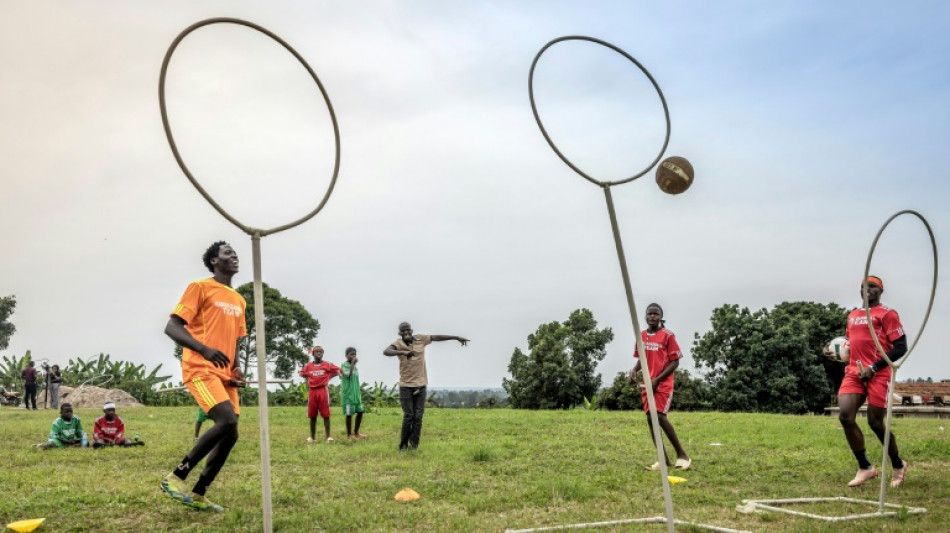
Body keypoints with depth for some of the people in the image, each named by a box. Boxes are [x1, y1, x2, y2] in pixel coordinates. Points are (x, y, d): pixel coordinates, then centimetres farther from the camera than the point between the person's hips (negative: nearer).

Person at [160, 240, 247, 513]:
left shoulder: (239, 301, 19)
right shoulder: (200, 287, -3)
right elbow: (171, 327, -10)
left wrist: (236, 371, 7)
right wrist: (205, 349, -26)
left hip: (224, 374, 8)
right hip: (201, 369, -8)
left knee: (230, 435, 3)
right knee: (227, 421, -23)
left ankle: (198, 495, 16)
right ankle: (176, 477, -9)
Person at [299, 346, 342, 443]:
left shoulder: (327, 365, -1)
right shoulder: (308, 366, 5)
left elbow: (338, 371, 4)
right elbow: (302, 374, 20)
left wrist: (328, 377, 3)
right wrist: (310, 379, 8)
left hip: (323, 391, -2)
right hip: (312, 391, 2)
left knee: (326, 415, -3)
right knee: (312, 415, 8)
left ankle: (327, 436, -1)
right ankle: (312, 437, 17)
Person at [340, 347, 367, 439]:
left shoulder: (354, 366, 15)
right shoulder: (344, 364, -8)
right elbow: (348, 374, -27)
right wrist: (353, 363, -22)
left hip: (356, 394, 8)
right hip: (348, 394, -8)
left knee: (360, 411, 7)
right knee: (349, 413, -1)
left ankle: (356, 432, 19)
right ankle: (349, 434, 9)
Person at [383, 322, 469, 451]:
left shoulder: (421, 339, 2)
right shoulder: (398, 343, -8)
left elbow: (438, 337, 13)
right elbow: (386, 352, -27)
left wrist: (457, 337, 16)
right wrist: (403, 352, -43)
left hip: (420, 385, 3)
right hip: (406, 385, -3)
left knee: (418, 417, 1)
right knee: (408, 416, -3)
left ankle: (414, 444, 8)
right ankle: (403, 445, 10)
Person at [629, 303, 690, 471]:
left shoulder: (667, 335, -8)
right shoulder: (641, 336, 9)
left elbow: (675, 362, -8)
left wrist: (657, 379, -16)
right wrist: (634, 371, -2)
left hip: (663, 384, -6)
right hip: (646, 384, 6)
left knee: (659, 416, -18)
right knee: (650, 419, 4)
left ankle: (681, 454, -2)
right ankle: (664, 459, 12)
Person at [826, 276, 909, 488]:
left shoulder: (887, 314, -3)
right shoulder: (852, 316, 18)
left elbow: (901, 348, -9)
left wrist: (874, 368, -16)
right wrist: (834, 349, 7)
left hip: (878, 374, -6)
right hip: (854, 372, 6)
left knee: (875, 423, -2)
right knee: (845, 416, -12)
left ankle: (898, 465, 26)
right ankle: (865, 467, 3)